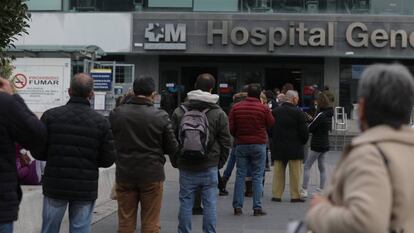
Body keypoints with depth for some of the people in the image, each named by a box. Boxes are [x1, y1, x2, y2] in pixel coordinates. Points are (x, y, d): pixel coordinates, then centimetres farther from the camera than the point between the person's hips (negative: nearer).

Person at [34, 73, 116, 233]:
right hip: (85, 190, 0)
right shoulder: (101, 122, -4)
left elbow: (38, 153, -5)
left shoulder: (50, 116, -5)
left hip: (55, 186, 0)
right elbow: (108, 159, -4)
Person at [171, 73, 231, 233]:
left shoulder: (179, 112, -1)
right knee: (210, 204, 5)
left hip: (186, 167, 1)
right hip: (210, 167, -1)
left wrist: (176, 161, 12)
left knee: (185, 204, 7)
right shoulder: (218, 113, -3)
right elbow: (226, 142, -1)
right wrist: (219, 163, 11)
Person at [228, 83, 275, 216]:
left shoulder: (236, 108, -1)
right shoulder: (264, 108, -7)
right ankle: (257, 207, 0)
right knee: (257, 177, 2)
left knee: (240, 175, 7)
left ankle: (237, 206, 6)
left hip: (241, 145, 2)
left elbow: (230, 127, 0)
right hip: (259, 145, -2)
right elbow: (271, 125, 2)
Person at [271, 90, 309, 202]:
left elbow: (270, 129, 6)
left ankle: (276, 194, 11)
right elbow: (304, 131, -9)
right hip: (294, 148, -4)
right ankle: (295, 196, 6)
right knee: (295, 173, 4)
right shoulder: (298, 112, -10)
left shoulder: (275, 112, 2)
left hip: (278, 148, 4)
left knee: (278, 172, 10)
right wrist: (303, 142, 9)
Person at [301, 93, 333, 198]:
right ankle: (321, 190, 13)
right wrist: (312, 120, 8)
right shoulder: (329, 115, 8)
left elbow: (310, 128, -16)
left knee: (307, 166, -2)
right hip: (325, 144, 9)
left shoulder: (321, 115, -18)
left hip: (317, 144, -9)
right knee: (322, 167, 11)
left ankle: (304, 190, -4)